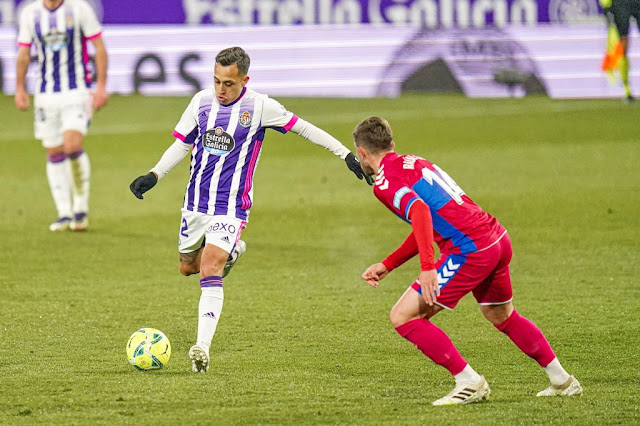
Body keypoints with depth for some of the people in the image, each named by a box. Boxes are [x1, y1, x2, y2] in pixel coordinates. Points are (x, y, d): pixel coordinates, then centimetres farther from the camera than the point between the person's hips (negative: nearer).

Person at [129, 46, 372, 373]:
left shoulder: (260, 107, -9)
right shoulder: (201, 102, 0)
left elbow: (302, 128, 1)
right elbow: (182, 144, 11)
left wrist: (346, 154, 2)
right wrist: (154, 175, -1)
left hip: (231, 208, -5)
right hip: (195, 203, 5)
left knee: (209, 269, -22)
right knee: (188, 267, 17)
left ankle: (203, 346, -25)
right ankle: (232, 252, 49)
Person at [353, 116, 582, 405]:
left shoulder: (385, 181, -6)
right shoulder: (413, 163, 22)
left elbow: (420, 211, -26)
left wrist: (428, 269, -32)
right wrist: (386, 266, 30)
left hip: (471, 250, -9)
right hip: (498, 239, 9)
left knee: (403, 316, -3)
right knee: (502, 316, 31)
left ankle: (470, 383, -3)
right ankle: (562, 381, 38)